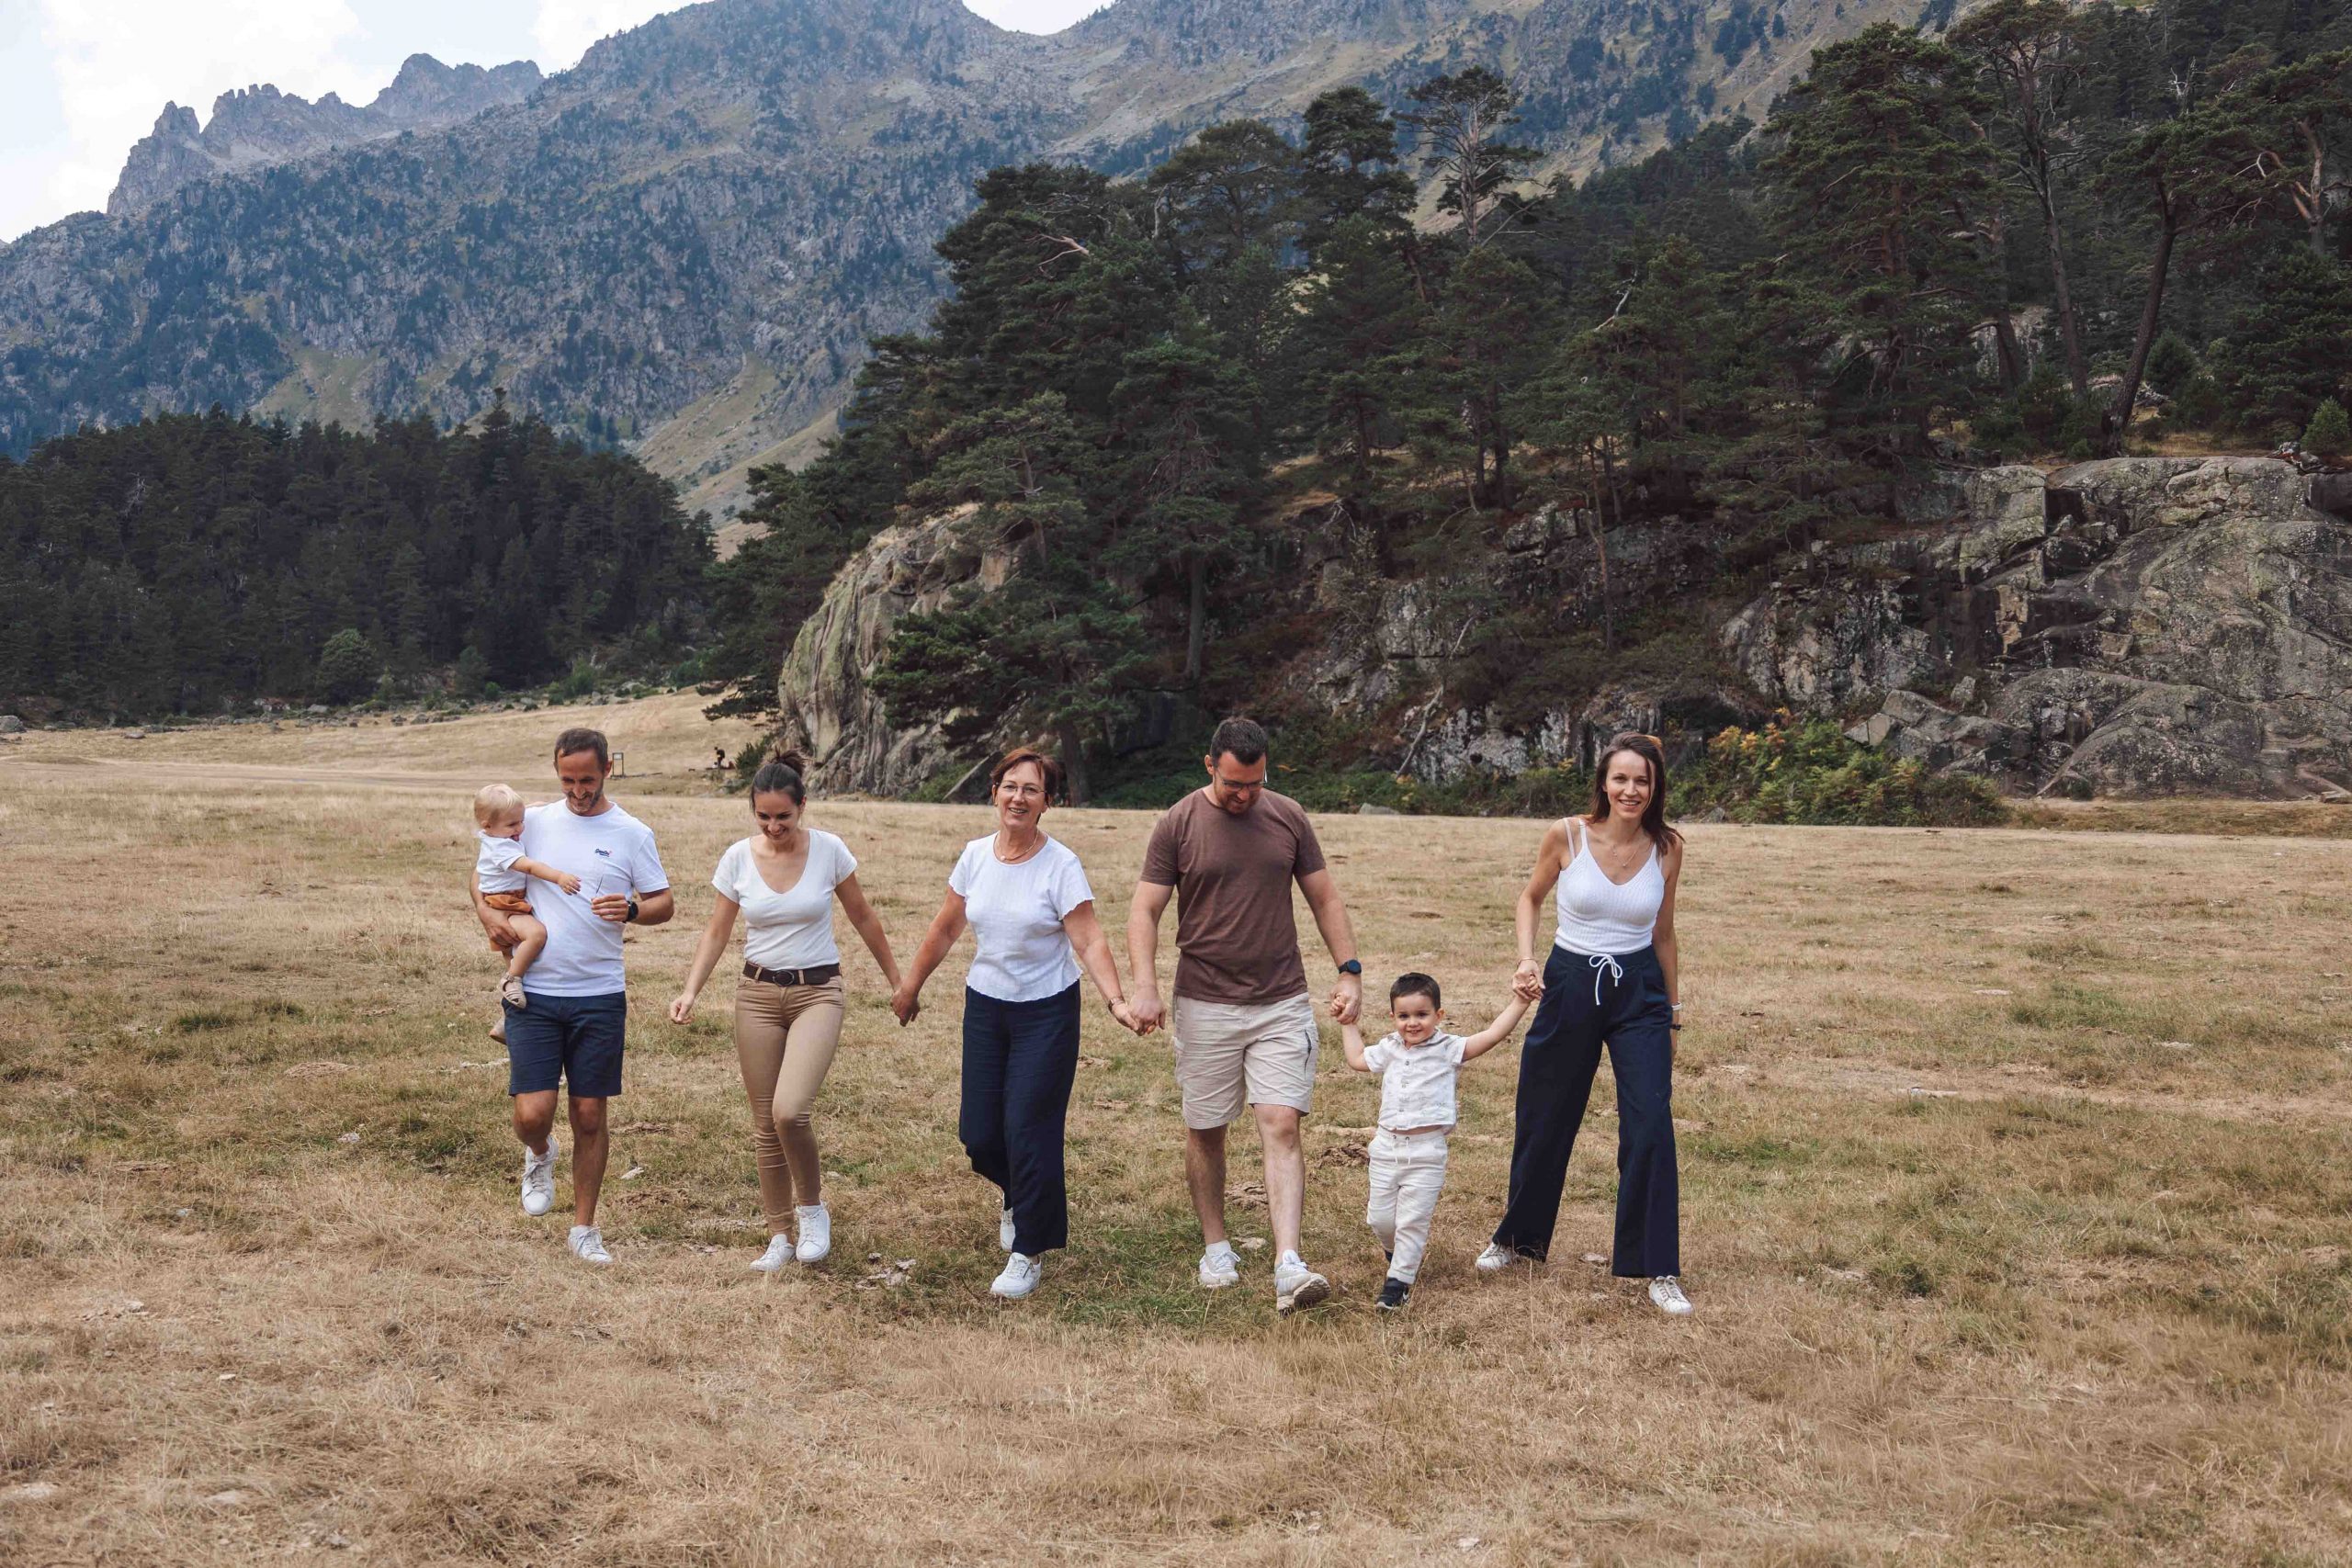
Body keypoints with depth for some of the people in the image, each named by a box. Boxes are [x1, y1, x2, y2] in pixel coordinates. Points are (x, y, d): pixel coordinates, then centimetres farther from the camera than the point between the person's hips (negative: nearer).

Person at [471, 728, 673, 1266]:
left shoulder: (632, 834, 1)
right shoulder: (533, 822, 5)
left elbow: (665, 903, 5)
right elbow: (483, 873, 17)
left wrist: (632, 909, -17)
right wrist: (488, 915, -4)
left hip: (600, 996, 0)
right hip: (533, 993, 0)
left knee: (590, 1115, 5)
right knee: (532, 1113, -8)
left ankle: (584, 1227, 20)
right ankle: (540, 1155, 29)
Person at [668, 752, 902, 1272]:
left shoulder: (828, 850, -8)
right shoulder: (738, 857, -3)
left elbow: (863, 918, 4)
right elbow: (717, 932, 4)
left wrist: (897, 980, 10)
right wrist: (690, 992, -9)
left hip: (817, 993, -3)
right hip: (758, 993, 3)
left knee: (789, 1111, -21)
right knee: (765, 1124, 6)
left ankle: (812, 1208, 5)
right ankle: (779, 1236, 21)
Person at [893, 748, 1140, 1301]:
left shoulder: (1061, 866, -13)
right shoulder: (975, 856, 1)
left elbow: (1089, 943, -17)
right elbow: (946, 929, 13)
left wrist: (1116, 1001, -31)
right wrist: (911, 985, 20)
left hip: (1047, 1011, -4)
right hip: (984, 1005, 4)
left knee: (1028, 1130, -6)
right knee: (977, 1132, 6)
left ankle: (1028, 1252, 10)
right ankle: (1018, 1197, 40)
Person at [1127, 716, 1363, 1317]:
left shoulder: (1288, 818, 4)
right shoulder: (1177, 826, -3)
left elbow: (1324, 897, 11)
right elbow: (1144, 911, -3)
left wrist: (1350, 970, 3)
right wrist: (1145, 986, -17)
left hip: (1282, 1003, 1)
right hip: (1204, 1005, -1)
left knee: (1281, 1127, -9)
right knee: (1205, 1131, 9)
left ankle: (1289, 1267, -15)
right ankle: (1216, 1248, 27)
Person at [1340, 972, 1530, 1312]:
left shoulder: (1449, 1049, -2)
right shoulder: (1390, 1050, 12)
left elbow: (1492, 1035, -11)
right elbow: (1357, 1058, 29)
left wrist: (1518, 1001, -17)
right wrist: (1348, 1023, 32)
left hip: (1426, 1152, -4)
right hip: (1387, 1147, 5)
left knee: (1413, 1220, -4)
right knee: (1381, 1219, 10)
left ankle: (1397, 1283, 5)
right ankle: (1399, 1255, 40)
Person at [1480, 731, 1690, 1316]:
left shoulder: (1667, 849, -4)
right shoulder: (1566, 835, -10)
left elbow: (1662, 931, 9)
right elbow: (1531, 897, 8)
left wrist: (1672, 1011, 15)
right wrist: (1525, 959, -7)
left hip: (1639, 992, 0)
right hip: (1569, 984, 0)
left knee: (1651, 1127, -10)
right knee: (1543, 1121, 12)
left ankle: (1658, 1270, 2)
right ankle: (1517, 1236, 36)